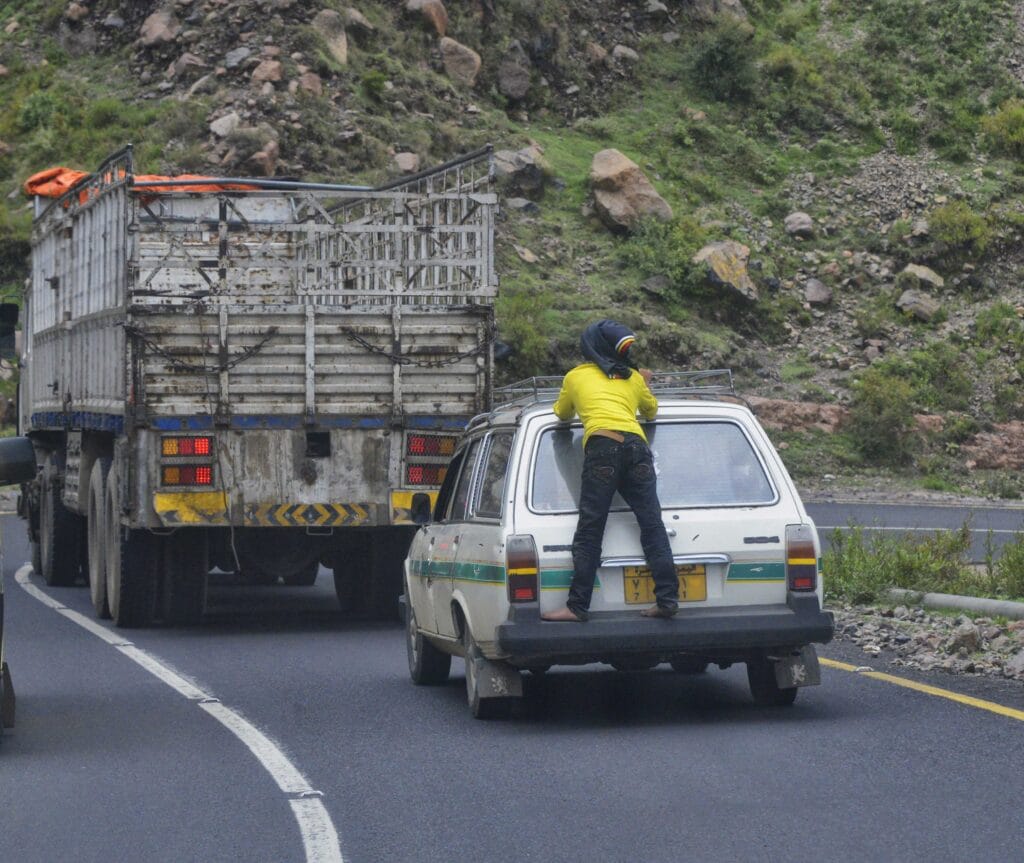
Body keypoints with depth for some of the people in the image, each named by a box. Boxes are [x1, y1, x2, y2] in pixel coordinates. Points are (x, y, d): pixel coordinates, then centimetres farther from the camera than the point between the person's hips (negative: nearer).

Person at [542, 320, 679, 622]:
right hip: (637, 446, 3)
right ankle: (667, 598, -5)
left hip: (602, 447, -3)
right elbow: (651, 411, 42)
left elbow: (562, 414, 35)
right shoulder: (633, 377, 26)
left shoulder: (576, 376, 19)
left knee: (589, 532, -6)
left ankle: (577, 606, -10)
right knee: (652, 526, 3)